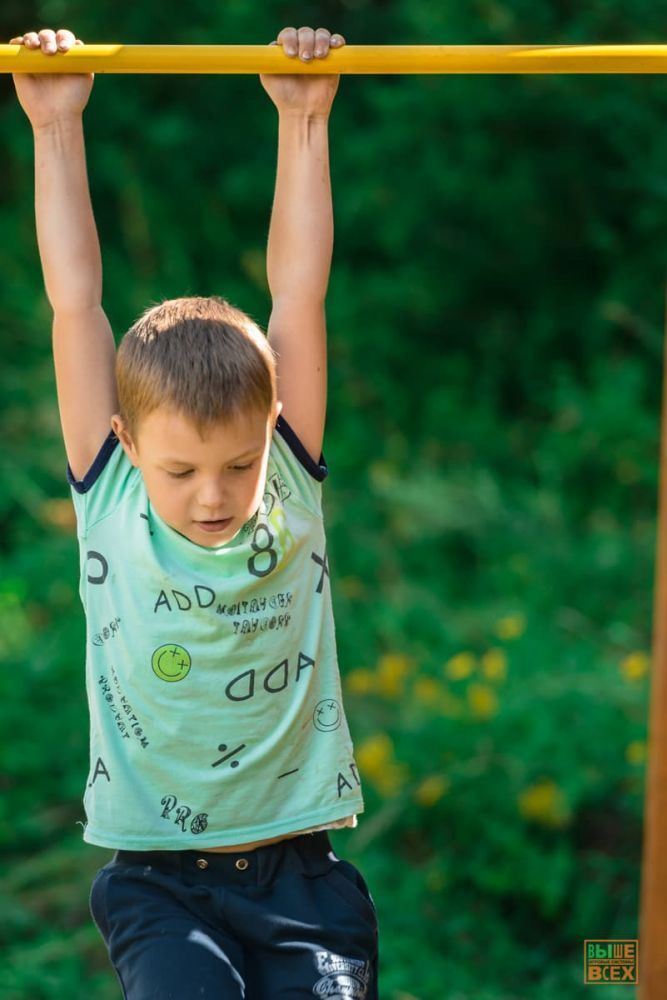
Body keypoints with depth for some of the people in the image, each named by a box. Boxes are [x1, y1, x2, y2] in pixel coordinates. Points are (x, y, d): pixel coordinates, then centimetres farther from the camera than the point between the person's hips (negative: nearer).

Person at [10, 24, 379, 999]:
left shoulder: (290, 494, 0)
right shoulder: (110, 505, -2)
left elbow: (298, 295, 1)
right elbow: (76, 304, -2)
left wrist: (304, 121, 1)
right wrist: (57, 129, -1)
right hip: (158, 881, -2)